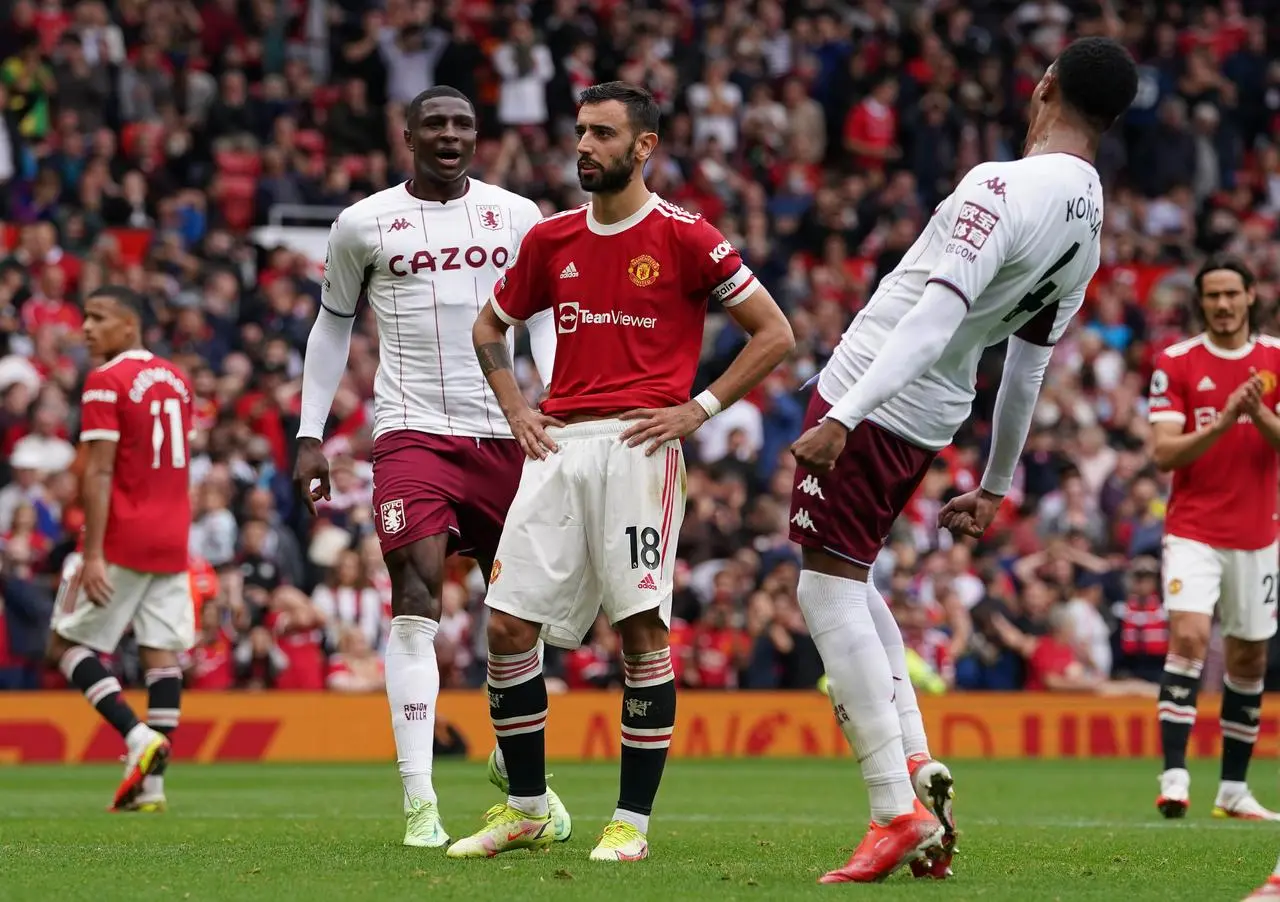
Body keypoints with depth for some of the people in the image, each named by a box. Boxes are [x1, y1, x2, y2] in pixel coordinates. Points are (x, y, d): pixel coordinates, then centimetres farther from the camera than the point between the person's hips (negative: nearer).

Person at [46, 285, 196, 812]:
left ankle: (138, 737, -13)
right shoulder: (176, 380, 13)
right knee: (162, 651, 3)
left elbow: (99, 474, -16)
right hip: (172, 540, 7)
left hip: (122, 541, -7)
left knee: (67, 644, 3)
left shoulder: (105, 383, -11)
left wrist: (92, 555, -18)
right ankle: (152, 782, -1)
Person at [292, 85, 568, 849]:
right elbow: (334, 325, 14)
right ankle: (420, 801, -16)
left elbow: (545, 319, 13)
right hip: (413, 433, -2)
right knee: (418, 601, -14)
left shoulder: (516, 217, 7)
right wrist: (311, 435, 10)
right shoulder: (364, 224, 4)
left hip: (504, 432, 2)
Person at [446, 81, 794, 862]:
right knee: (508, 624, -1)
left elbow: (775, 334, 0)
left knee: (642, 627, -8)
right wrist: (515, 409, 14)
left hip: (638, 446, -5)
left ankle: (632, 822, 0)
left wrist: (698, 410, -5)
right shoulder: (551, 240, 13)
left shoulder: (684, 238, -2)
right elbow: (491, 327, 29)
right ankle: (528, 810, 11)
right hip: (560, 446, 5)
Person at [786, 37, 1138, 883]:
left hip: (870, 401, -8)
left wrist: (843, 416, -31)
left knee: (829, 587, -4)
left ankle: (899, 811, -11)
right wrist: (996, 486, 25)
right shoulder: (1090, 227, 7)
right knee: (847, 582, 23)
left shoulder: (1003, 188, -20)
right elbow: (1029, 365, 17)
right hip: (930, 422, 8)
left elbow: (933, 319, -29)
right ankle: (915, 761, 10)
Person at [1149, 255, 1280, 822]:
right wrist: (1222, 423, -22)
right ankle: (1174, 778, -25)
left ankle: (1234, 790, 18)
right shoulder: (1176, 363, -2)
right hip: (1193, 533, -3)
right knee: (1188, 637, -20)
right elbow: (1163, 454, -8)